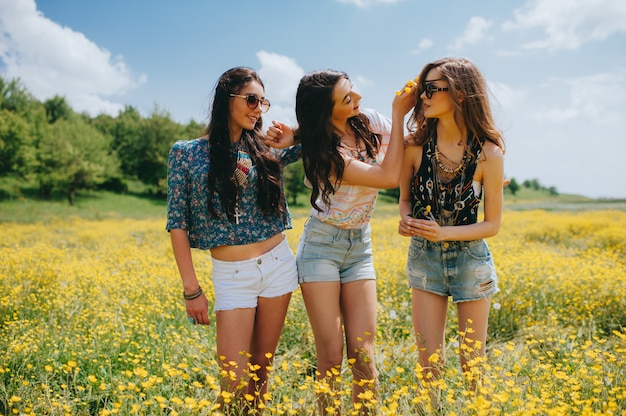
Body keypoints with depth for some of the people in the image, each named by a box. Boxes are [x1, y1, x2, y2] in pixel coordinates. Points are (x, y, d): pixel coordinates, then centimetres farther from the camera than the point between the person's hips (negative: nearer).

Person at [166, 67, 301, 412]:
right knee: (234, 382, -4)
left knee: (261, 369, 11)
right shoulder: (186, 153, -2)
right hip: (232, 275, -3)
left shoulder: (267, 149, 5)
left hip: (278, 265, 3)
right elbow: (178, 223, -3)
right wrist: (191, 289, -7)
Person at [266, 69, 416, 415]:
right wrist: (398, 114, -18)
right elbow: (389, 177, -23)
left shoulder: (370, 122, -5)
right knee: (331, 358, -4)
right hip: (321, 246, -4)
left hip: (359, 247, 5)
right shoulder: (324, 154, -21)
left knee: (363, 357, -1)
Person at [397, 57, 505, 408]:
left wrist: (443, 232, -22)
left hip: (470, 258, -1)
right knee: (429, 363, 6)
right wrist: (406, 220, -16)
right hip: (425, 258, 2)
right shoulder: (416, 145, -10)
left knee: (473, 363, 12)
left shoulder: (488, 153, -15)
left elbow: (492, 224, -8)